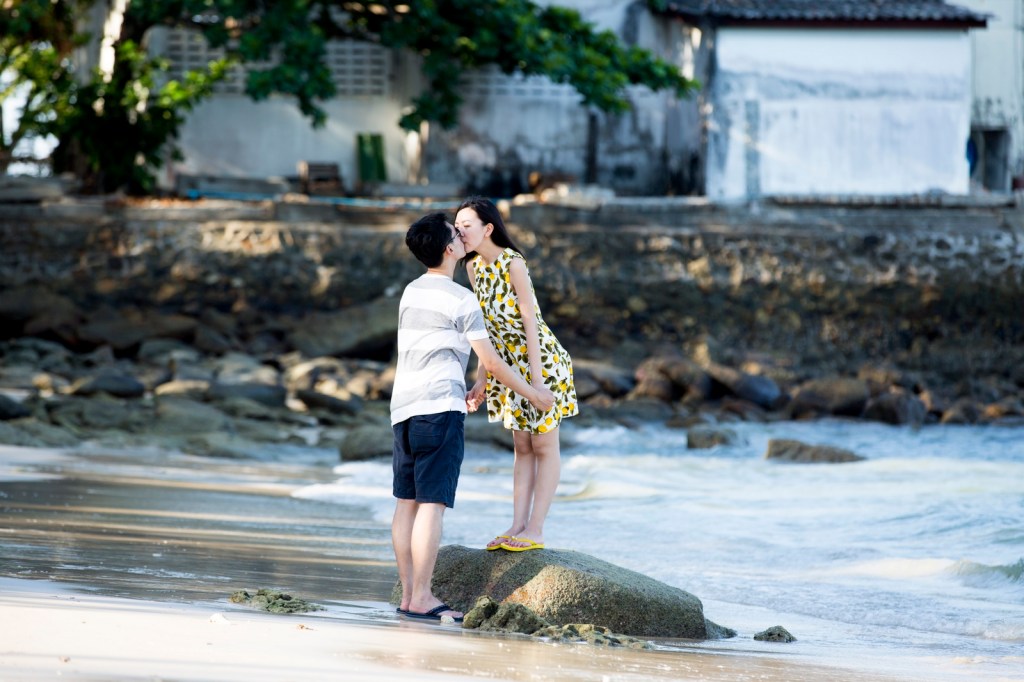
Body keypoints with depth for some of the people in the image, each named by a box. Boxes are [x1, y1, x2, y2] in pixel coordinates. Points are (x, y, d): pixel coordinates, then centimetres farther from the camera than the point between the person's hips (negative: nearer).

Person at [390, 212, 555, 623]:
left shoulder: (412, 292, 16)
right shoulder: (461, 300, -7)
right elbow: (491, 363, -5)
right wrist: (534, 395, 8)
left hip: (404, 406, 8)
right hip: (439, 408, -8)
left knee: (407, 502, 7)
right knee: (432, 504, -10)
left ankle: (408, 595, 7)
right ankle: (421, 599, -14)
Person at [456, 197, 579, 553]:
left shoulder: (512, 263, -21)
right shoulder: (474, 267, 1)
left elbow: (529, 320, -21)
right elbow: (489, 326, 8)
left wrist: (536, 377, -23)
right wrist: (481, 379, 8)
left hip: (540, 359, -8)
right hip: (509, 364, 8)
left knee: (544, 445, 1)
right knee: (522, 447, 11)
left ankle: (535, 529, 1)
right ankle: (517, 526, 12)